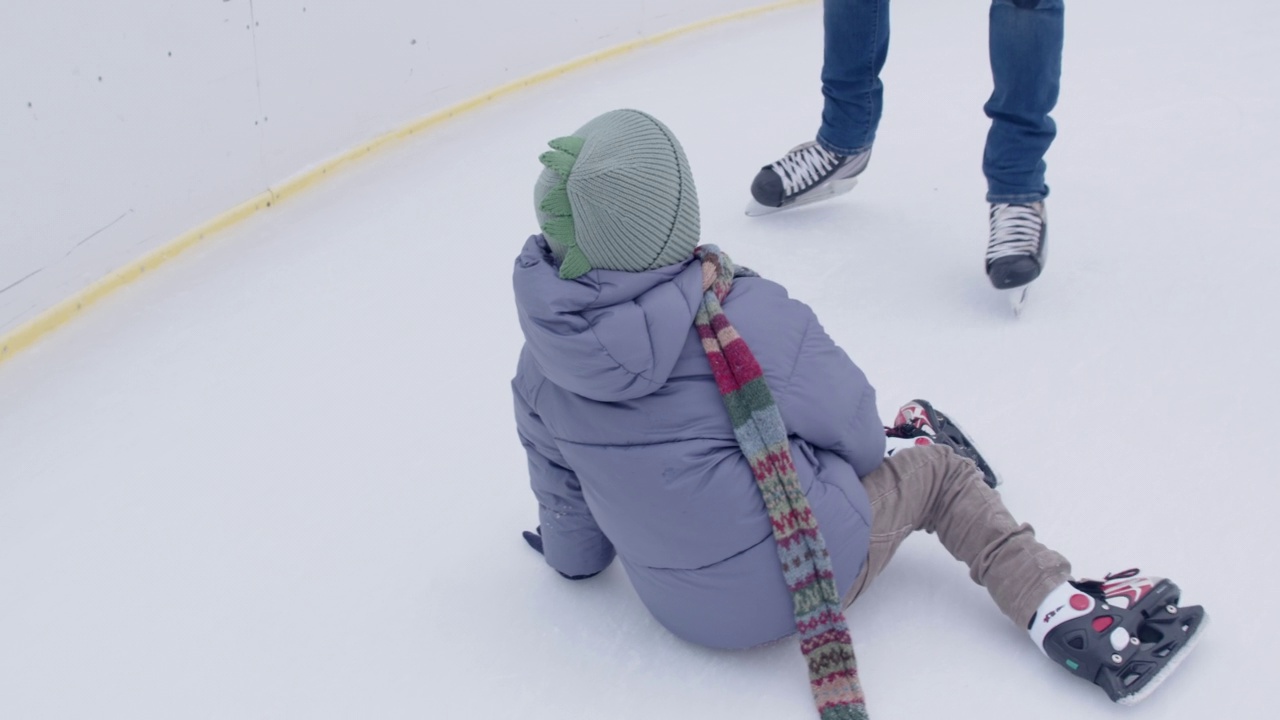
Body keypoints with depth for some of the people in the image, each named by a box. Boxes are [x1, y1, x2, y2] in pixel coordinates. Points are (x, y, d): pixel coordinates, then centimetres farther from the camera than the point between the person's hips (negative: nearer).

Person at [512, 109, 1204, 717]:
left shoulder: (541, 367, -11)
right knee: (938, 472, 17)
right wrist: (879, 448, 17)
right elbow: (852, 431, -7)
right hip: (807, 580, -5)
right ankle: (1072, 618, 14)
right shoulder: (756, 317, -25)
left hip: (674, 604, 6)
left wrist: (570, 554, 26)